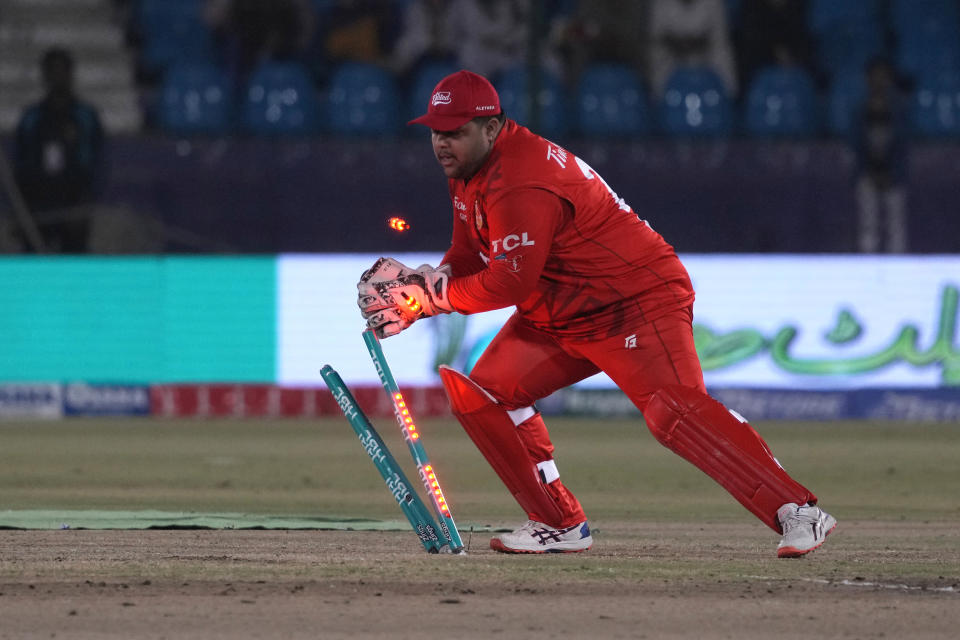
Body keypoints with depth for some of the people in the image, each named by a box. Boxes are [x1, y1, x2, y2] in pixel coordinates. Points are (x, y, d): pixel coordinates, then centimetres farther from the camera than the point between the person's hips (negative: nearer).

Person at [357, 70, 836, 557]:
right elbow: (467, 258, 13)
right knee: (484, 393, 3)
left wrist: (432, 296, -19)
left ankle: (797, 512, -31)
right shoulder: (469, 173, 7)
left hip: (637, 303, -11)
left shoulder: (521, 186, -25)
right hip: (557, 318, 11)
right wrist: (416, 284, -7)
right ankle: (560, 524, 9)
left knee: (675, 414, -26)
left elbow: (510, 282, -28)